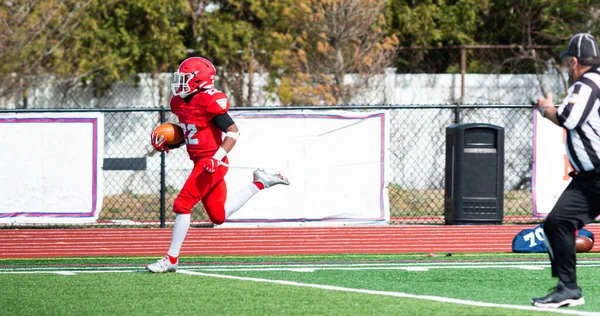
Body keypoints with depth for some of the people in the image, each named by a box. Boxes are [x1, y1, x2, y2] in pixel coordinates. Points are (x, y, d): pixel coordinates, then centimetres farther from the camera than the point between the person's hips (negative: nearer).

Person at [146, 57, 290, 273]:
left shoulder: (210, 102, -17)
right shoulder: (180, 103, 10)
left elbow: (233, 132, -17)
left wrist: (218, 157, -26)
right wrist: (166, 146, 6)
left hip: (211, 163, -9)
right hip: (201, 163, 9)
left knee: (182, 205, -12)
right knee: (219, 217, 14)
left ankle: (171, 259, -7)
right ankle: (260, 183, 24)